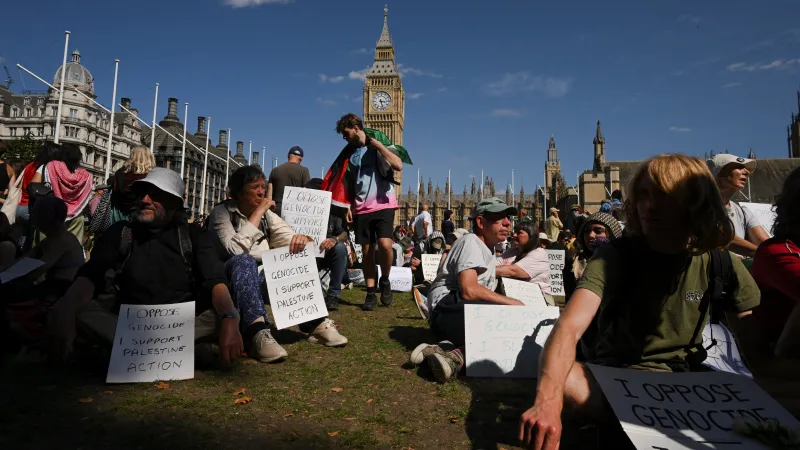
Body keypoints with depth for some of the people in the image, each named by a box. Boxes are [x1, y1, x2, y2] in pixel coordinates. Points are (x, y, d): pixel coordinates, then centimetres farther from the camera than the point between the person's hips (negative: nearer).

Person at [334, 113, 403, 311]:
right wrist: (349, 206, 10)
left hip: (383, 204, -5)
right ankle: (371, 293, 7)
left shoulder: (378, 146, 1)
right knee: (367, 250, 2)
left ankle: (385, 281, 4)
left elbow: (398, 166, -15)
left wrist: (378, 145, -14)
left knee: (385, 244, -20)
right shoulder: (351, 154, 16)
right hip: (361, 209, 5)